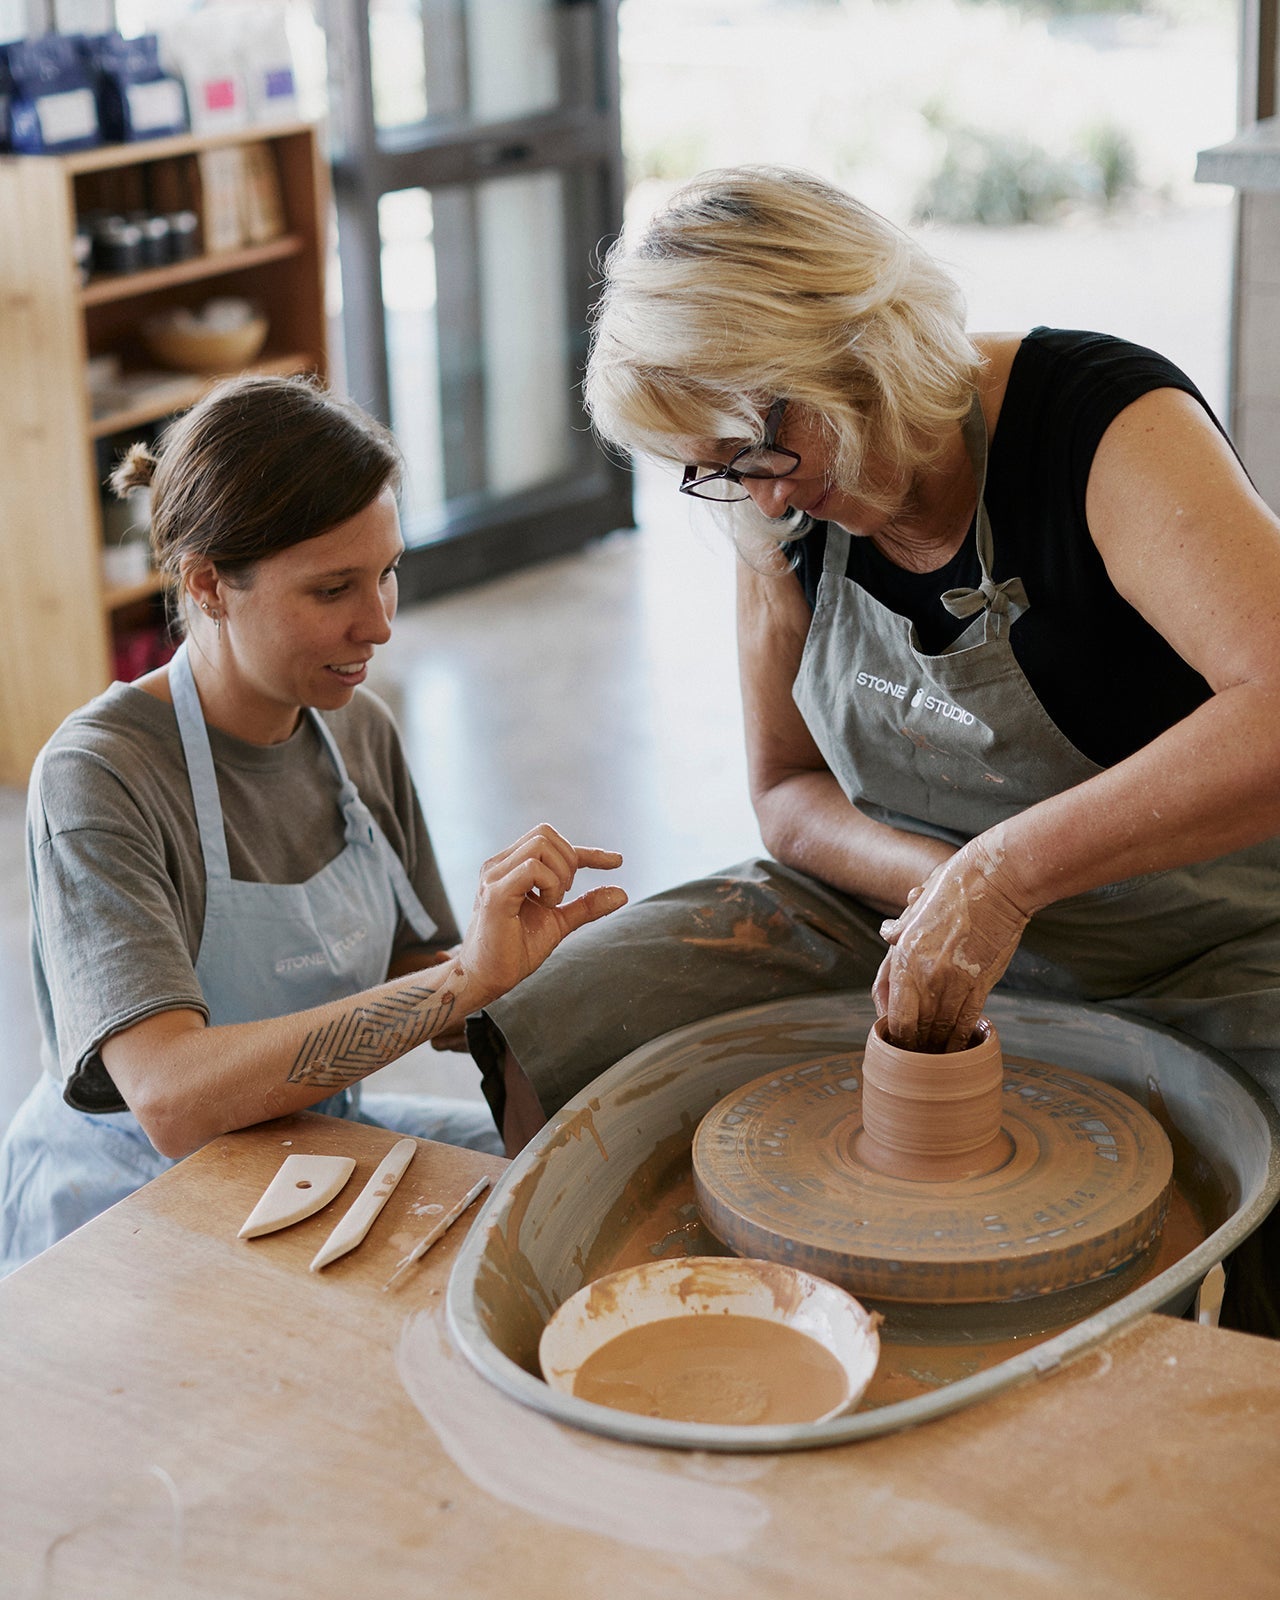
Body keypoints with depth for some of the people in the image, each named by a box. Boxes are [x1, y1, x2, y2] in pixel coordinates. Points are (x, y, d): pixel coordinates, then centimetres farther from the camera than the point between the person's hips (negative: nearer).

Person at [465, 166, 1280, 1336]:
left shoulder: (1102, 425, -24)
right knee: (538, 1048, -11)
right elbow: (790, 791, 6)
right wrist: (939, 883, -15)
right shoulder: (786, 510, -5)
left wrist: (1002, 871, -37)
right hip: (898, 902, 5)